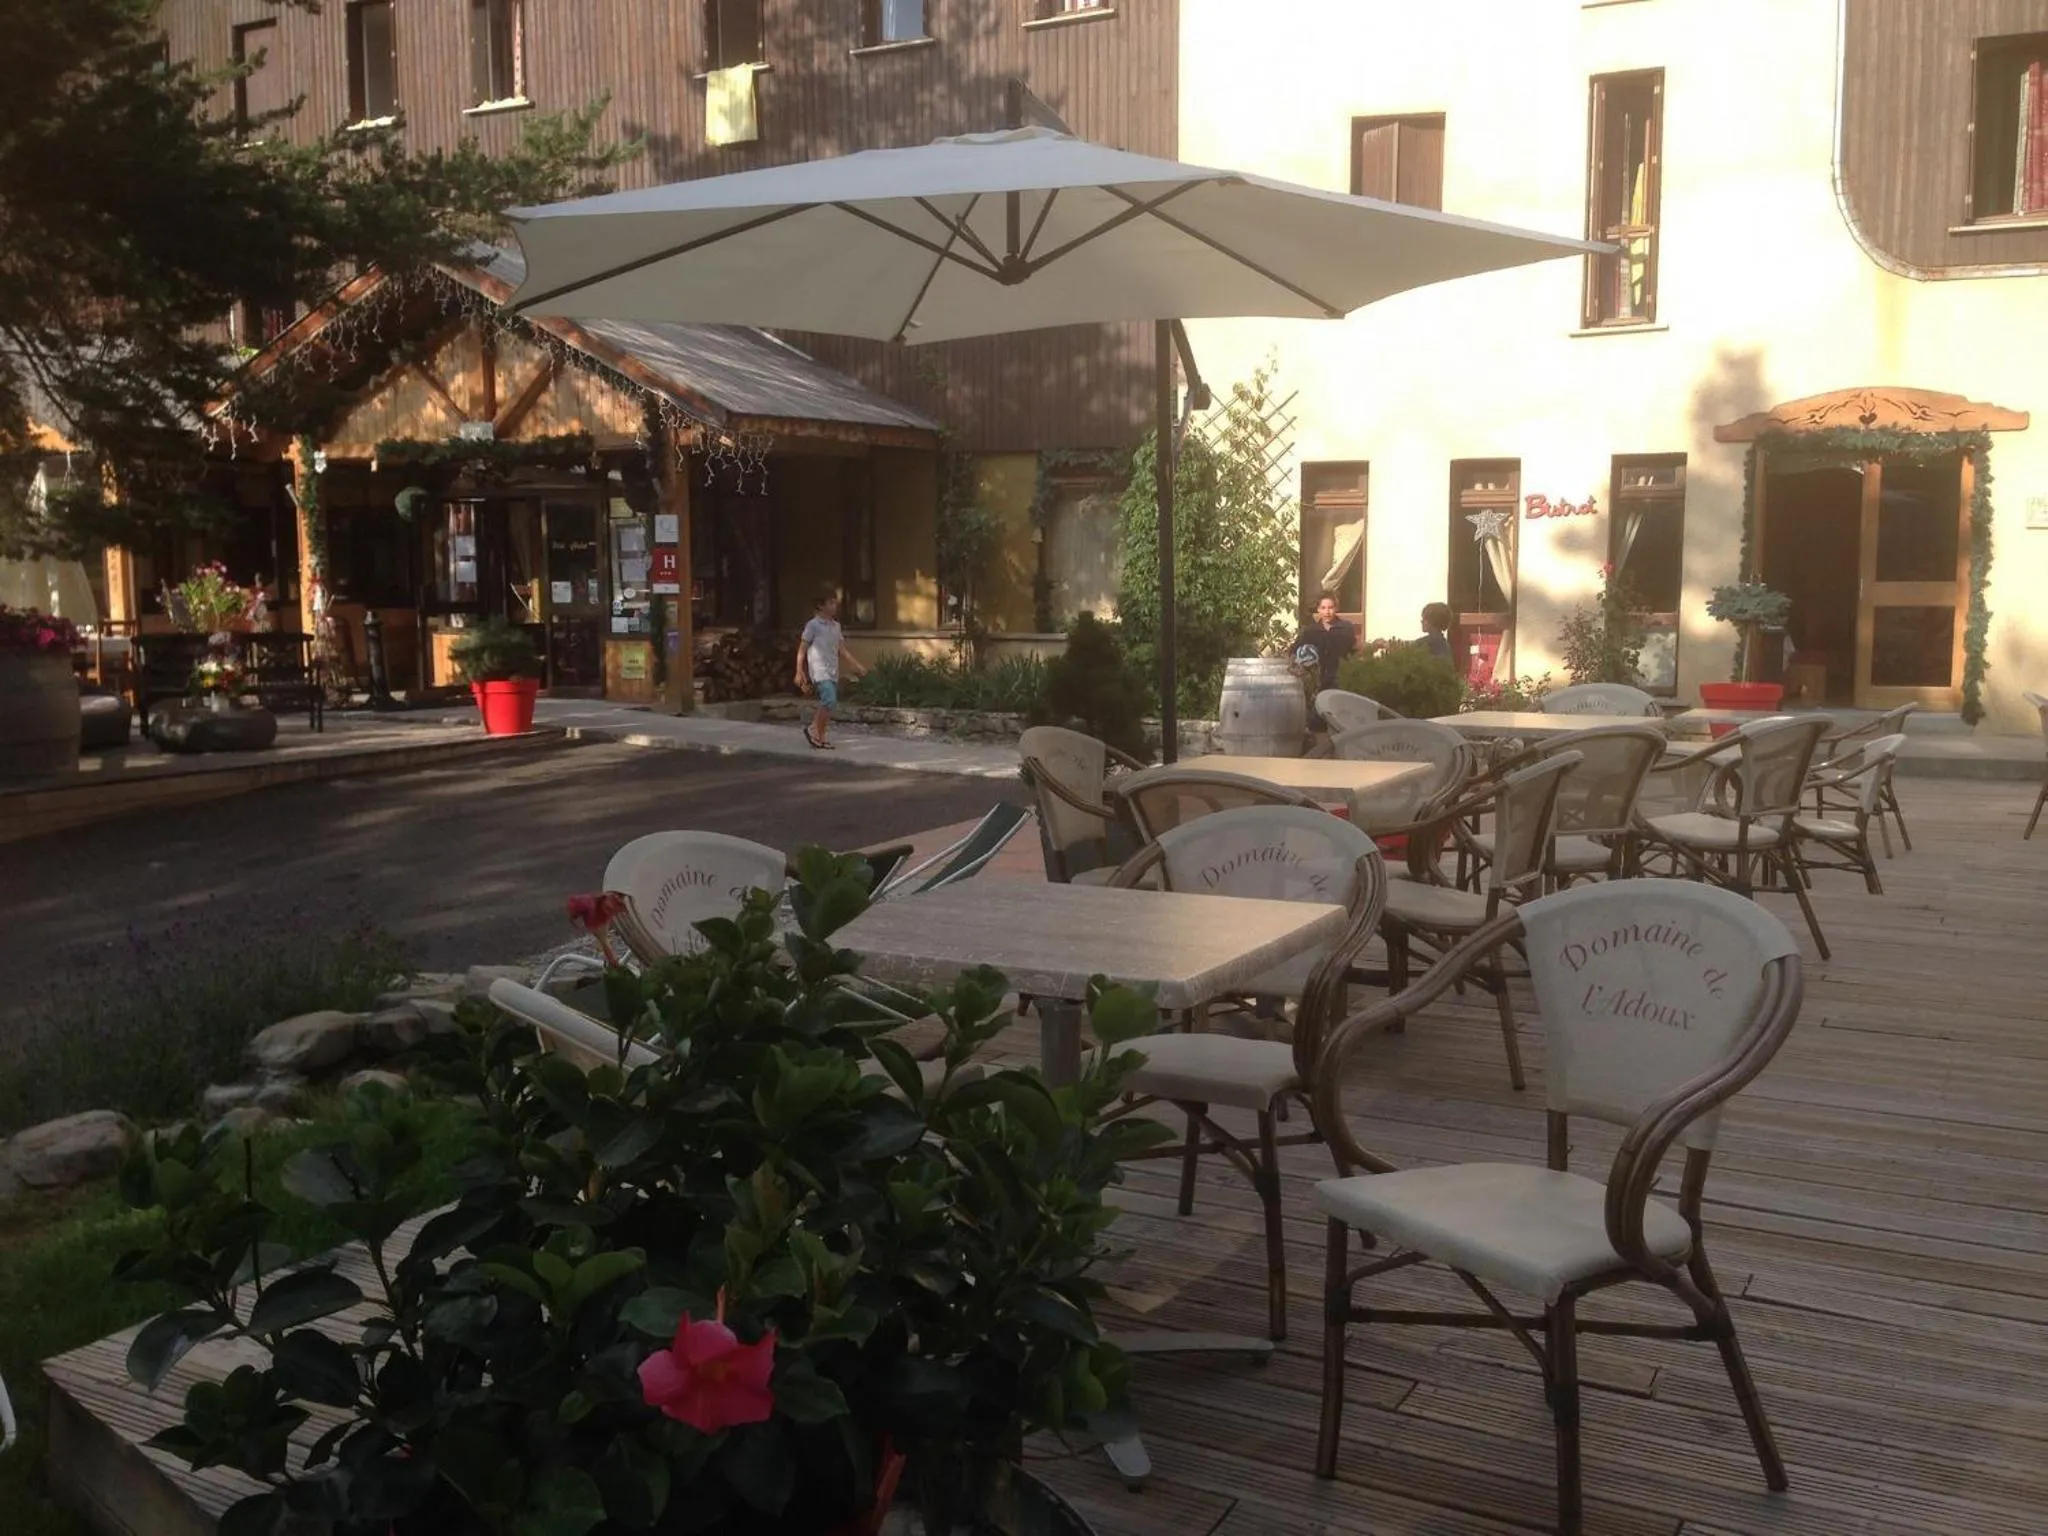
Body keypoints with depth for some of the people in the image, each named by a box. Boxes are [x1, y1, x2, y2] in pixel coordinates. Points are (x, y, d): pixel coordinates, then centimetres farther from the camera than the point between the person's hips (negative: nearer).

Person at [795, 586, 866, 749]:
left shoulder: (836, 626, 15)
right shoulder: (813, 625, -5)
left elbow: (842, 650, 19)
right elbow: (802, 649, -3)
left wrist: (858, 666, 12)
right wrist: (799, 672, -9)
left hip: (833, 672, 7)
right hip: (819, 671, -7)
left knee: (827, 704, 6)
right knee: (830, 701, -21)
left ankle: (820, 738, 12)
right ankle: (813, 729, -5)